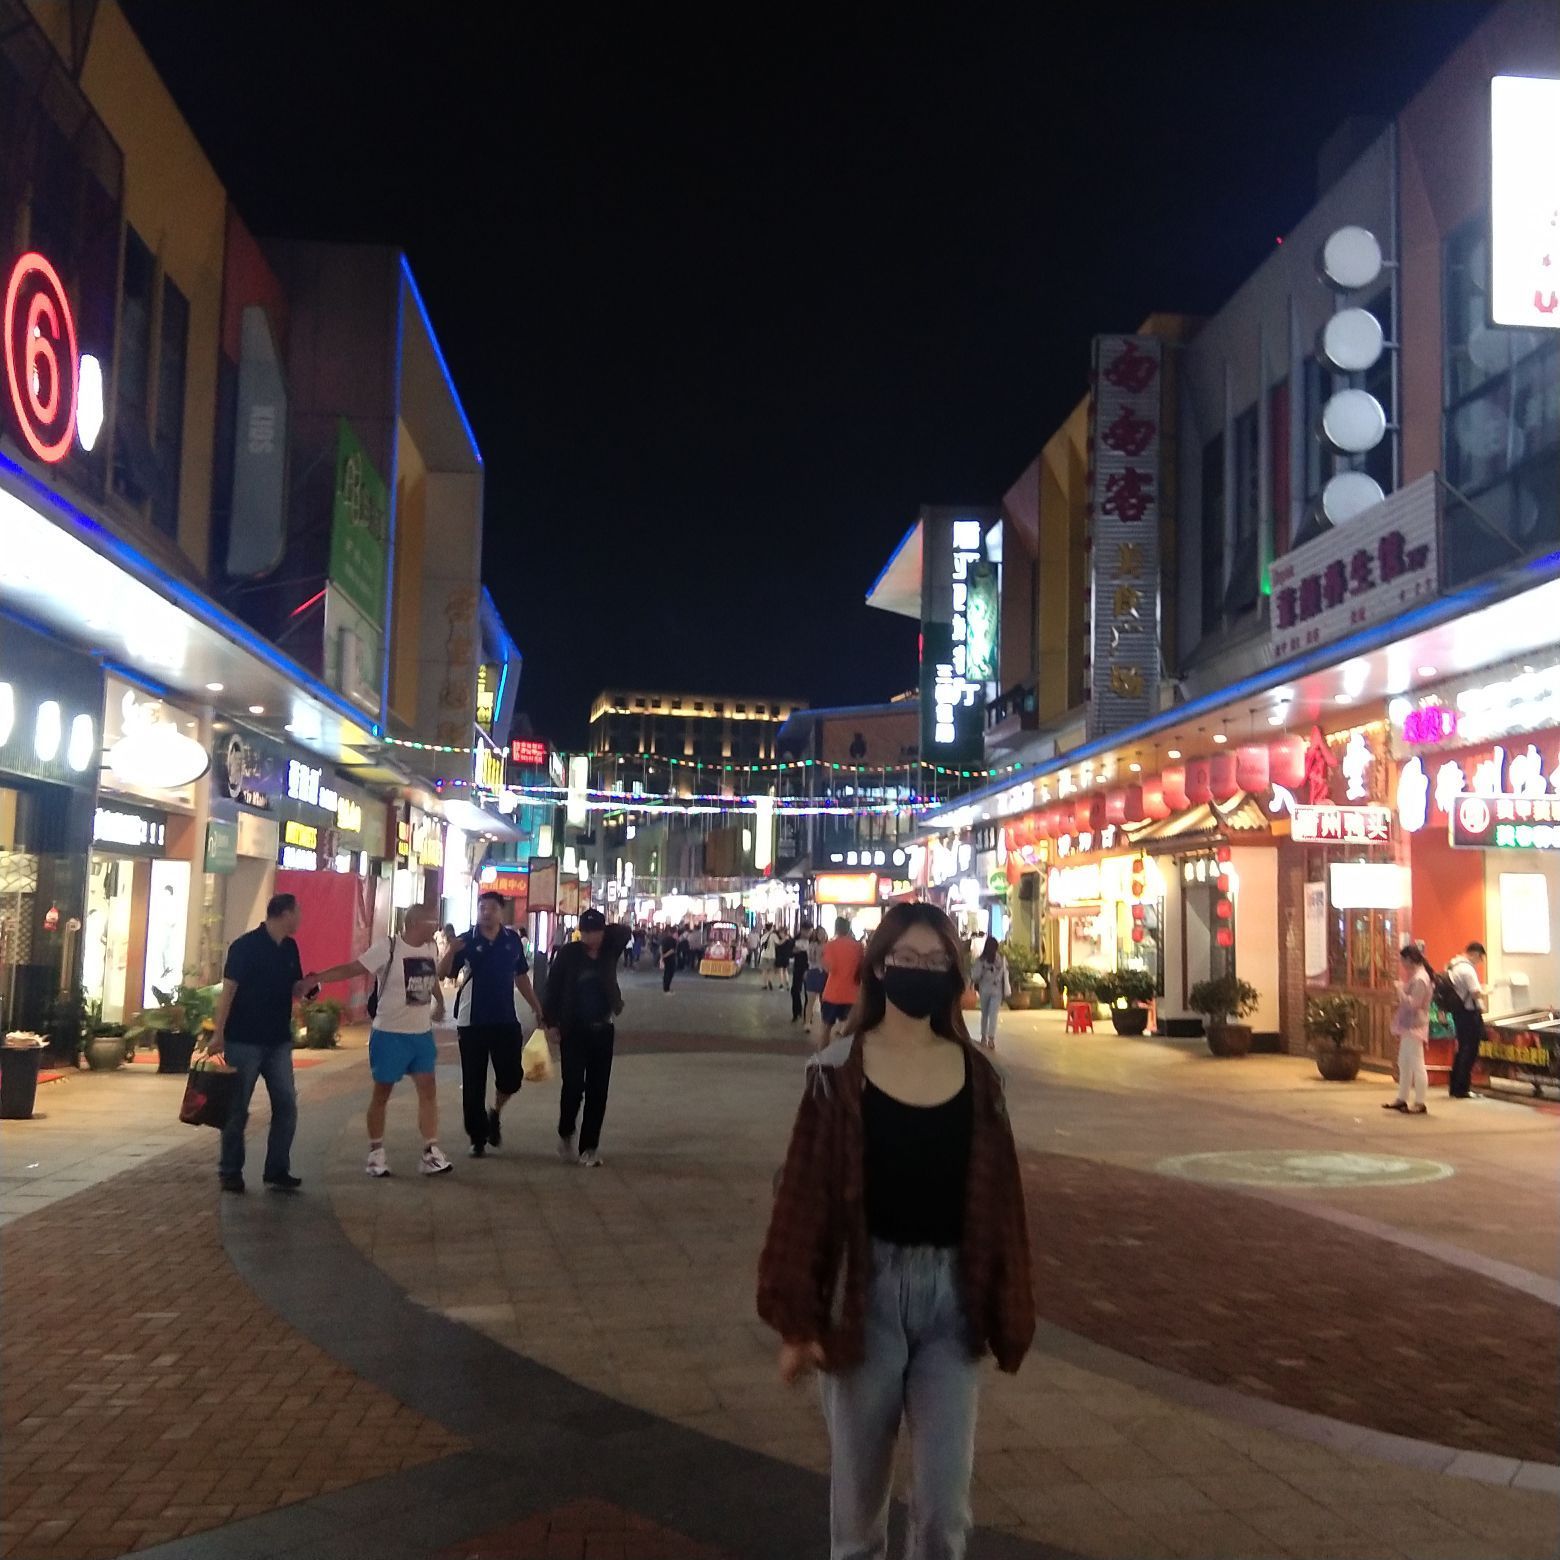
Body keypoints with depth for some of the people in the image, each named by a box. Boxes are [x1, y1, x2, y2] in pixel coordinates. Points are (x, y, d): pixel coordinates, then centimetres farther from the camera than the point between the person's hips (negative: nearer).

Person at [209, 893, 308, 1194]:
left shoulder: (290, 948, 9)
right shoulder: (245, 946, -11)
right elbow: (228, 990, -13)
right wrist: (218, 1034, -18)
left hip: (279, 1042, 6)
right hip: (244, 1041, -6)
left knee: (286, 1105, 4)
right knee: (237, 1108, 3)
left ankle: (277, 1170, 12)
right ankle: (230, 1172, 15)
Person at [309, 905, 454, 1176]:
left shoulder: (431, 948, 4)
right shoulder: (387, 947, -16)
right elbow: (351, 969, -18)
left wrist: (439, 1002, 29)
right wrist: (314, 980, -27)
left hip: (422, 1033, 6)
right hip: (390, 1033, -6)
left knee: (428, 1090, 2)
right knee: (382, 1093, 6)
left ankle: (431, 1152, 6)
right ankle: (376, 1153, 18)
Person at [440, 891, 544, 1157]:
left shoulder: (513, 940, 4)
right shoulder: (466, 941, -5)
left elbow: (521, 976, 14)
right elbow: (442, 974, -10)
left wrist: (536, 1006, 13)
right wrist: (450, 951, -29)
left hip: (505, 1020, 2)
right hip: (472, 1021, -2)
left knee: (511, 1077, 0)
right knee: (473, 1084, 3)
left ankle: (495, 1113, 31)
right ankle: (478, 1139, 16)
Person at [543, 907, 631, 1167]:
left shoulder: (609, 951, -1)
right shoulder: (569, 954, -9)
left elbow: (624, 931, 7)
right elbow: (553, 988, -7)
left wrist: (605, 930, -4)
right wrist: (551, 1022, -9)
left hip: (602, 1030, 3)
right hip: (573, 1030, -3)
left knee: (598, 1091, 4)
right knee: (573, 1085, -6)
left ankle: (589, 1147, 12)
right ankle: (566, 1133, 20)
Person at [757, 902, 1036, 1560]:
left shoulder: (976, 1076, 1)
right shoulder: (839, 1070, -7)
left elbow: (998, 1199, 7)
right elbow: (806, 1194, -6)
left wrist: (1004, 1311, 8)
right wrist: (797, 1317, -8)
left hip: (951, 1292, 2)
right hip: (866, 1288, -2)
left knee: (946, 1497, 4)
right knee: (858, 1483, 13)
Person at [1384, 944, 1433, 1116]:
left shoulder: (1419, 979, -17)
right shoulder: (1415, 975, 14)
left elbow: (1413, 1004, -23)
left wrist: (1400, 990, -15)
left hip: (1414, 1027, -11)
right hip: (1408, 1026, 11)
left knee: (1416, 1065, -7)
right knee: (1404, 1063, 17)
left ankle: (1420, 1104, -3)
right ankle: (1402, 1099, 26)